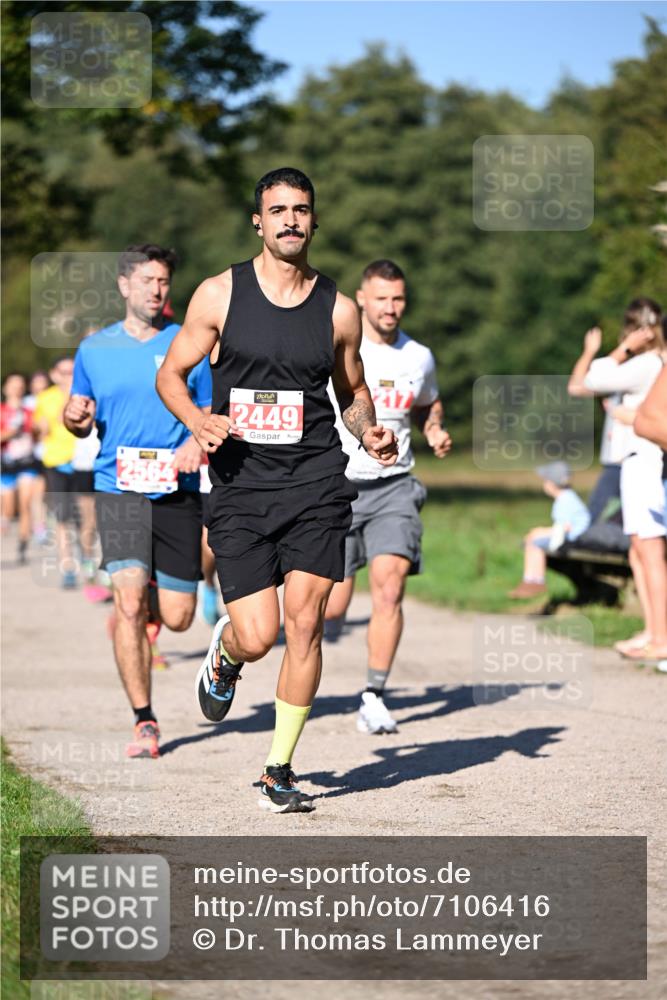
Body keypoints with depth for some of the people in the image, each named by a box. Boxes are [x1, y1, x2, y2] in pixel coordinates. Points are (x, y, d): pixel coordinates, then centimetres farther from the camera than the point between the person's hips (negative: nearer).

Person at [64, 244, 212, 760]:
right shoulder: (95, 349, 7)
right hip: (119, 489, 0)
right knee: (129, 603, -15)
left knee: (177, 617, 2)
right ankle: (144, 721, -5)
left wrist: (199, 442, -13)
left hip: (179, 492, 0)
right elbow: (82, 423, 16)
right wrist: (75, 419, -7)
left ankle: (147, 603, 41)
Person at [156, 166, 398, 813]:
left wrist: (370, 433, -1)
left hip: (316, 483, 1)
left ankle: (279, 769, 8)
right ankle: (224, 651, 33)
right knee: (257, 636, -7)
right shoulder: (220, 295, 1)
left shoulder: (338, 309, 6)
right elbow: (170, 374, 7)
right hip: (240, 486, -1)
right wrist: (197, 420, -13)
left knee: (304, 624, -6)